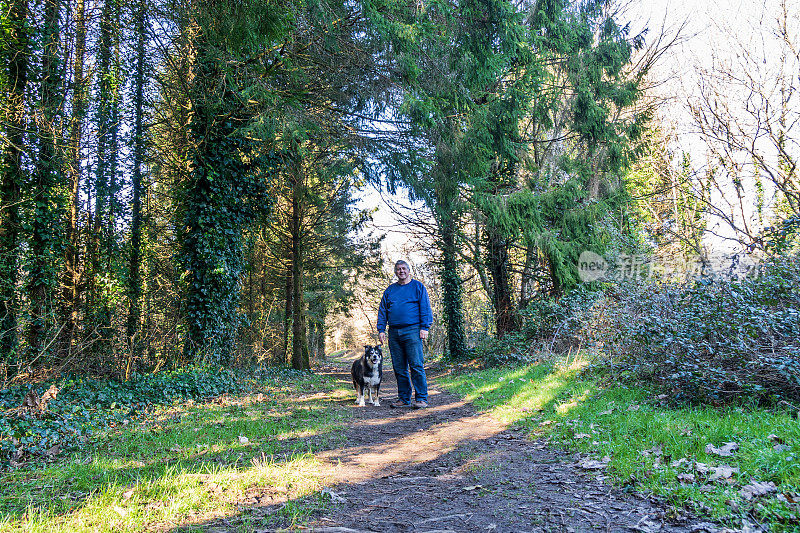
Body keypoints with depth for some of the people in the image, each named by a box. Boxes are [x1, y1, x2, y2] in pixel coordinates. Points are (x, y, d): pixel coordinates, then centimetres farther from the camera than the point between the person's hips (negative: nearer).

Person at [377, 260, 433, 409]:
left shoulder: (418, 287, 7)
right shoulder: (389, 290, 18)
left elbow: (425, 308, 1)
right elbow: (382, 311, 19)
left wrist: (425, 328, -9)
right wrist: (381, 330, 9)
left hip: (412, 331, -5)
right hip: (394, 333, 5)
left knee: (416, 366, -9)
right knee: (399, 368, 7)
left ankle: (421, 398, -4)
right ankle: (404, 398, 15)